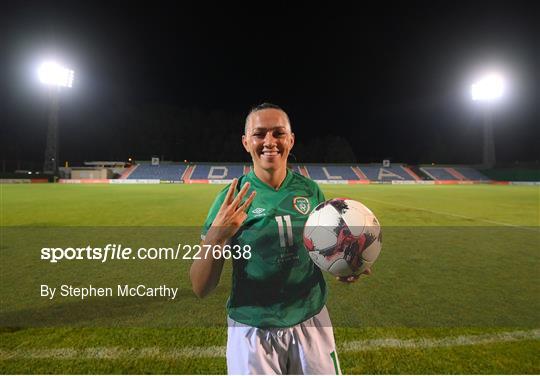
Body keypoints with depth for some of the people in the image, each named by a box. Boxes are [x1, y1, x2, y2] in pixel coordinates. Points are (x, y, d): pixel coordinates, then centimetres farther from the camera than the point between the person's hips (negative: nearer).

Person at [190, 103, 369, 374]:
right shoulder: (231, 199, -13)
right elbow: (201, 289, -13)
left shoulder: (310, 190, -5)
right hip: (252, 330, -2)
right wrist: (216, 238, -30)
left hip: (311, 321, 3)